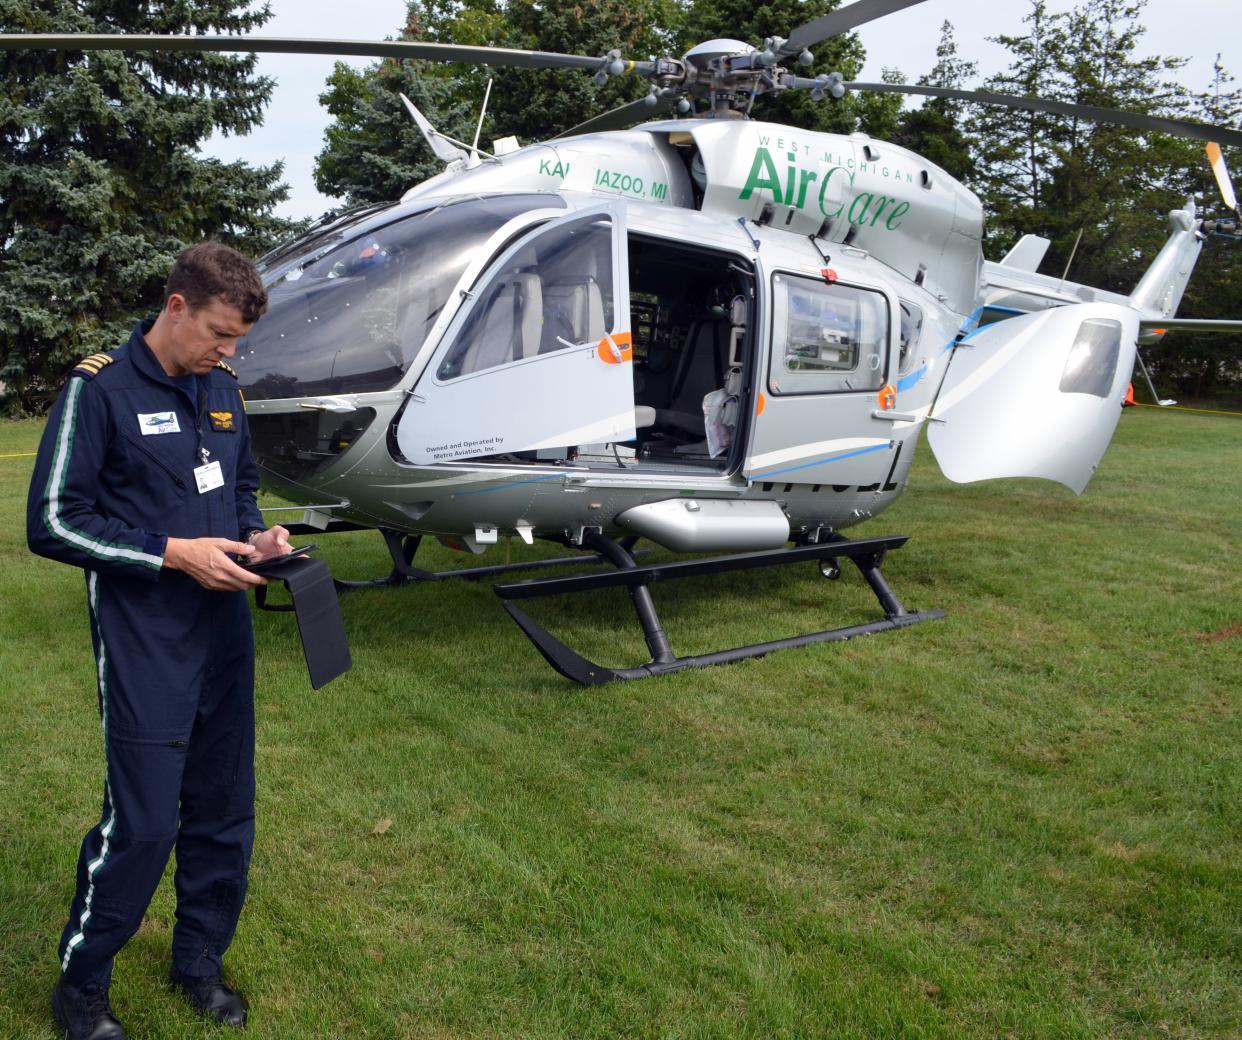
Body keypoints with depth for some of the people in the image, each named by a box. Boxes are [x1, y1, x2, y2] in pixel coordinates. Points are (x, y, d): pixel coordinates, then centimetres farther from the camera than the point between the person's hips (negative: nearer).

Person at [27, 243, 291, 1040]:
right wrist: (173, 553, -17)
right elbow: (53, 524, -11)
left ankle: (200, 960, 33)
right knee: (143, 822, -3)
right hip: (146, 645, -6)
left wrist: (256, 536, 0)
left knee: (224, 811, 13)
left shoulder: (223, 392, 9)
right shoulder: (100, 389, -9)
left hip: (224, 631, 6)